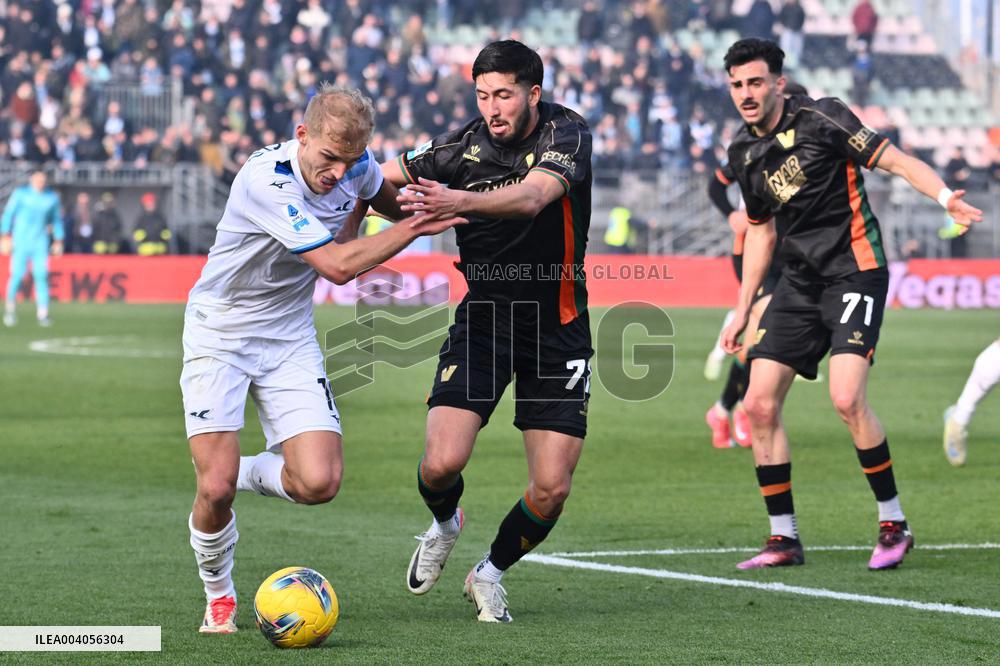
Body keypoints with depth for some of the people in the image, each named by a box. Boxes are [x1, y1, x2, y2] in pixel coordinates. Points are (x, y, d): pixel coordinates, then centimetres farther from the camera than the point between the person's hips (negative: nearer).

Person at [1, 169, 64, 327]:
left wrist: (58, 241, 12)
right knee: (17, 275, -8)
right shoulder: (20, 193, -1)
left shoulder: (52, 198, 7)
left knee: (41, 276, -9)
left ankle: (42, 313, -8)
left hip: (41, 243, 2)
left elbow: (57, 219, 17)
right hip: (21, 241, -2)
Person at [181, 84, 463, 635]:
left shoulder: (356, 166, -8)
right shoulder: (265, 179, -29)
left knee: (319, 483, -13)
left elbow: (382, 195, 21)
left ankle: (248, 473, 20)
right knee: (215, 489, -15)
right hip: (219, 335, -5)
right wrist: (417, 224, -27)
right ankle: (218, 595, 13)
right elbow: (338, 266, -33)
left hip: (289, 338, 5)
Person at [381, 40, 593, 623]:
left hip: (557, 327, -1)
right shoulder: (464, 147, -5)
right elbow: (385, 177, 10)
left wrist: (461, 201, -48)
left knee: (552, 490, -7)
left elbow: (533, 196, -32)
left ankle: (491, 572, 23)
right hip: (482, 316, 1)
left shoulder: (566, 133, -12)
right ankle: (445, 525, 21)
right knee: (442, 463, -16)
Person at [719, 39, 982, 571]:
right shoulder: (743, 152, 10)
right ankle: (784, 539, 9)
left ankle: (894, 523, -5)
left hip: (854, 271, -7)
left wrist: (946, 196, -29)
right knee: (760, 403, -2)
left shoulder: (821, 118, -10)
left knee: (847, 398, -21)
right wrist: (743, 308, 20)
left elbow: (895, 161, -11)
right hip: (798, 282, 7)